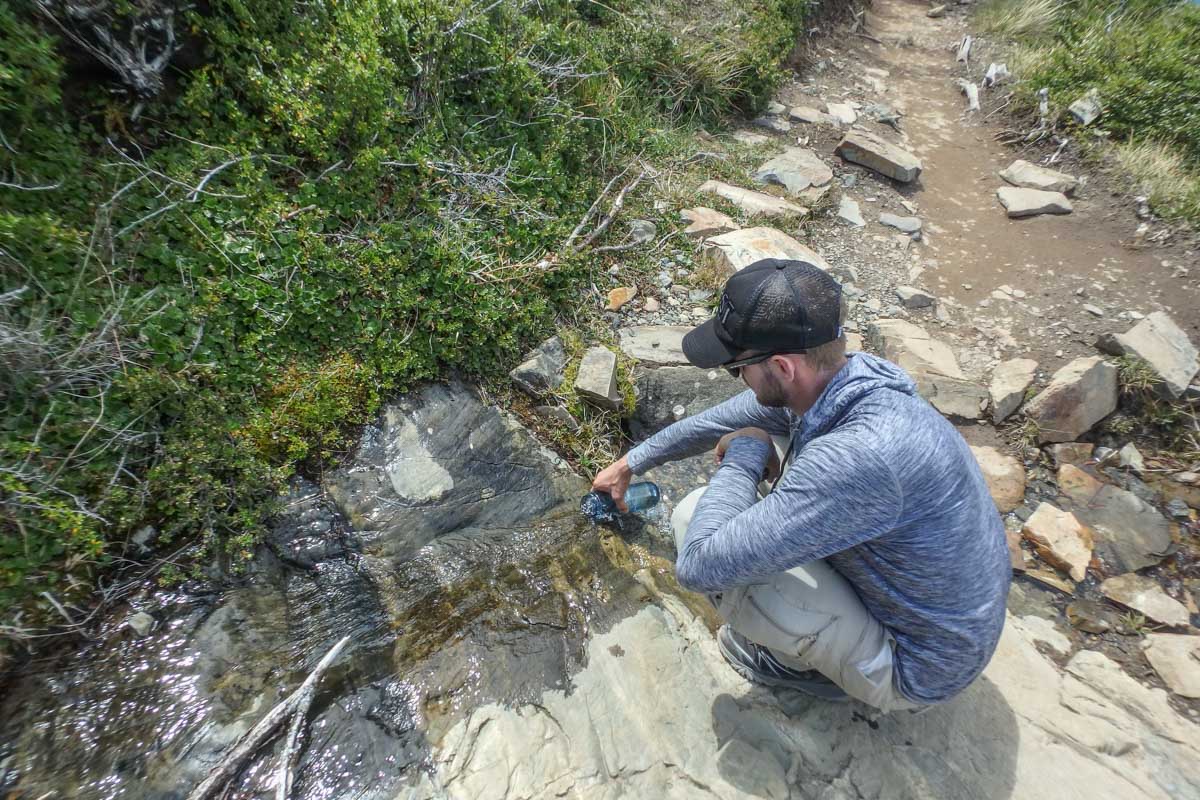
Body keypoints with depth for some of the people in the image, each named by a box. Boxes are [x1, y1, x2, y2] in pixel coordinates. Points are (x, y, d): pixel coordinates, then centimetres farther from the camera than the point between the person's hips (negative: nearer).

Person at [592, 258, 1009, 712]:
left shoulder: (859, 457, -39)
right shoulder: (829, 378, -12)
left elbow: (699, 567, -35)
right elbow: (718, 421, 3)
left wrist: (743, 453, -22)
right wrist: (630, 463, 16)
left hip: (915, 667, -7)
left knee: (692, 519, -19)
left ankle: (803, 661, 8)